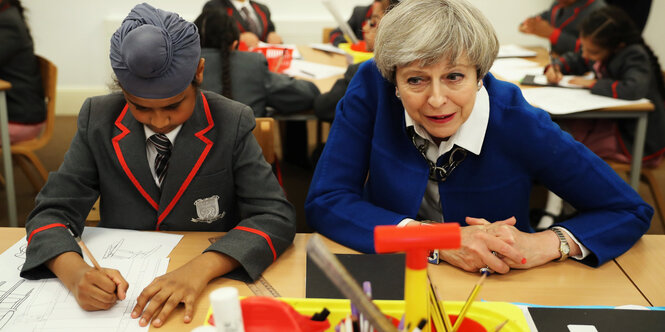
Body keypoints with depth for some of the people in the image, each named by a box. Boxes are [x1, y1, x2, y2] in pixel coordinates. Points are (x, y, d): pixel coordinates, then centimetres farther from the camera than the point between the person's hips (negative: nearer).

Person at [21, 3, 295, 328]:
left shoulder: (231, 124, -9)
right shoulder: (99, 120, -4)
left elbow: (276, 216, -13)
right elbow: (51, 212, -3)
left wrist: (200, 269, -30)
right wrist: (75, 273, -25)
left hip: (207, 292, -1)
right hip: (120, 287, 2)